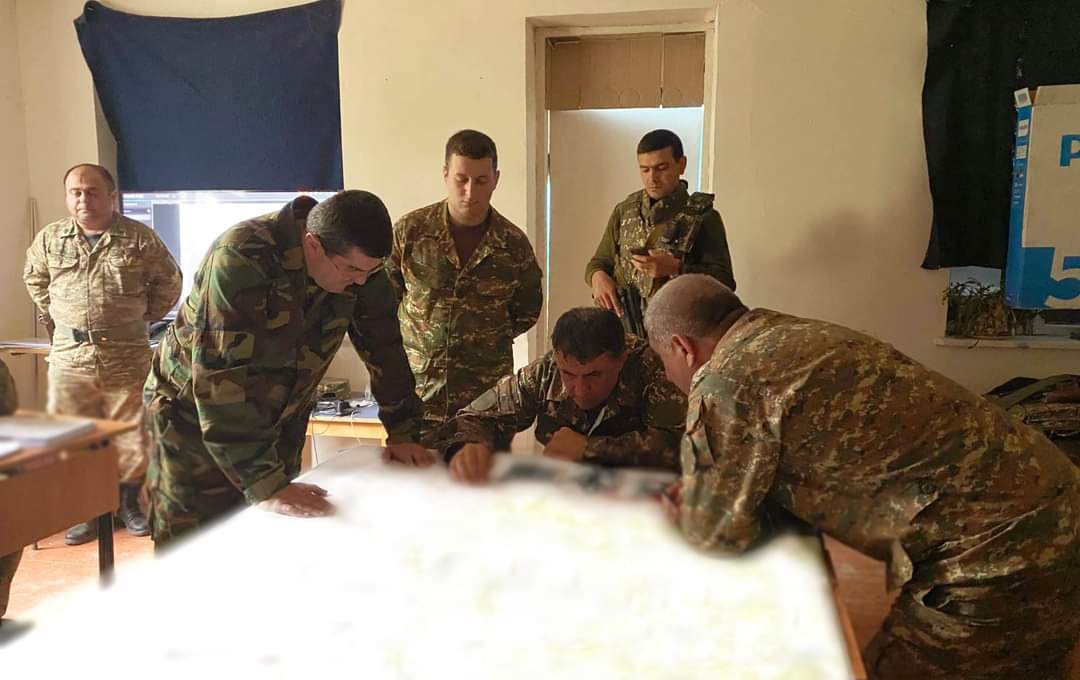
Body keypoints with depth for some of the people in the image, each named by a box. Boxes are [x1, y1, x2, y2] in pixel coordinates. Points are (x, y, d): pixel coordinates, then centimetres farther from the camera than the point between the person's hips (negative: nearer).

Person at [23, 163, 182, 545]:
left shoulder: (139, 238, -3)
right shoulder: (49, 239, 5)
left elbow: (169, 282, 8)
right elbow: (34, 280, 23)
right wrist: (56, 320, 18)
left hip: (127, 356, -2)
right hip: (69, 356, 2)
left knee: (132, 437, 4)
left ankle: (129, 503, 25)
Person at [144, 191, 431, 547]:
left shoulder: (359, 264, -14)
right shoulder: (242, 259, -31)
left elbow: (383, 346, -4)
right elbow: (220, 377, -35)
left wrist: (402, 433, -6)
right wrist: (266, 483, -37)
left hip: (279, 418, 5)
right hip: (194, 413, -5)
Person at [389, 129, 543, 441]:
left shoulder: (514, 243, -3)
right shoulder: (409, 231, -6)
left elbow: (527, 312, 12)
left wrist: (486, 340, 6)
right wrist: (418, 338, 6)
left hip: (488, 398, 1)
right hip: (416, 394, 0)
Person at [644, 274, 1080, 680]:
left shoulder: (725, 381, -17)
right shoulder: (794, 336, 11)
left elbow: (716, 531, -10)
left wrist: (683, 510, 12)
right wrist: (701, 493, 16)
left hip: (999, 558, -9)